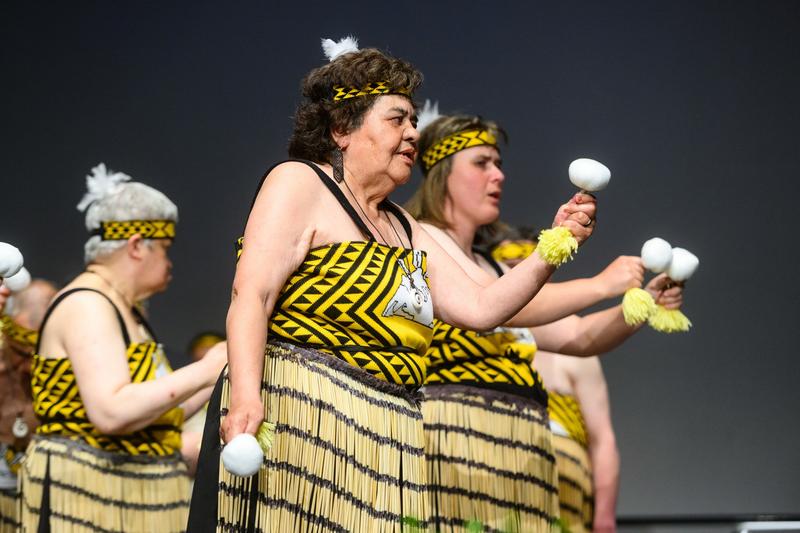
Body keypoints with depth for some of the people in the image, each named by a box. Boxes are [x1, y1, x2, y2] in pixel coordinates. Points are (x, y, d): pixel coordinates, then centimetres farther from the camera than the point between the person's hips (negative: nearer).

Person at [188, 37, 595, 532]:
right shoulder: (297, 183, 0)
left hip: (387, 440, 7)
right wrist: (244, 394, -25)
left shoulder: (402, 228, 24)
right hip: (298, 411, -7)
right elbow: (251, 296, -11)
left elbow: (479, 307, 17)